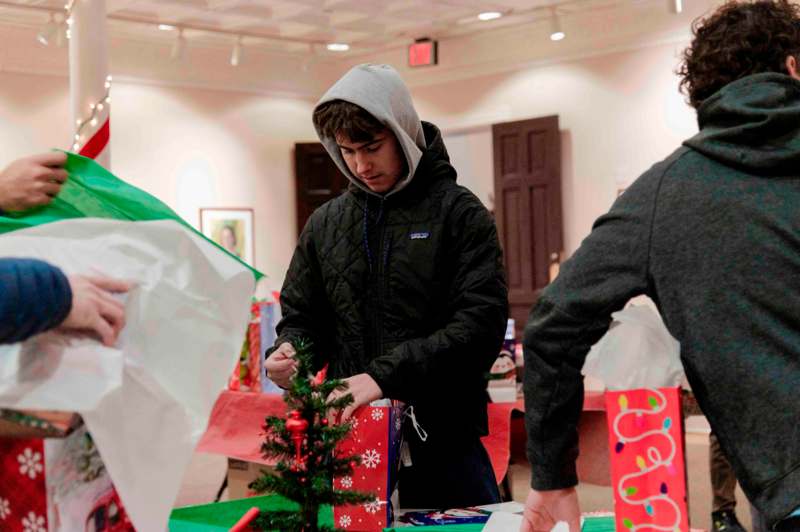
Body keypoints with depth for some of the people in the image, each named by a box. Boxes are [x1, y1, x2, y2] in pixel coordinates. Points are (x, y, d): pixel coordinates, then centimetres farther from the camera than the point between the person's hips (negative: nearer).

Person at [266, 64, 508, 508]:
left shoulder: (460, 213, -4)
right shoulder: (325, 224, 10)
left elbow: (481, 325, -13)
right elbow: (302, 318, 17)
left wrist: (386, 375, -22)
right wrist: (289, 352, -6)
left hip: (444, 443, -3)